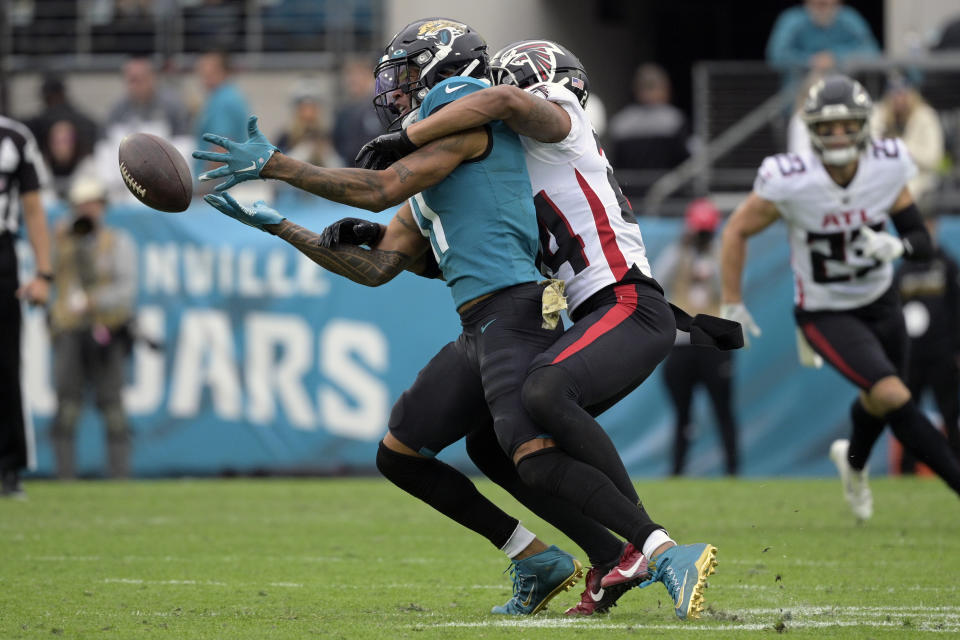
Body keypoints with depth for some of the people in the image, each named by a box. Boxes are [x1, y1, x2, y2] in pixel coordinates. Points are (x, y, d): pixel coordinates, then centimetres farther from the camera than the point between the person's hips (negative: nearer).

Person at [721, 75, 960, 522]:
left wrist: (895, 246, -31)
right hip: (826, 314, -5)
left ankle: (854, 462, 58)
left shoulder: (887, 168, -16)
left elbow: (922, 242, -7)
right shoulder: (789, 182, -26)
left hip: (880, 303, 5)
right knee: (894, 397, -22)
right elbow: (737, 232, -10)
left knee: (878, 402, 25)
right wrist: (732, 305, -4)